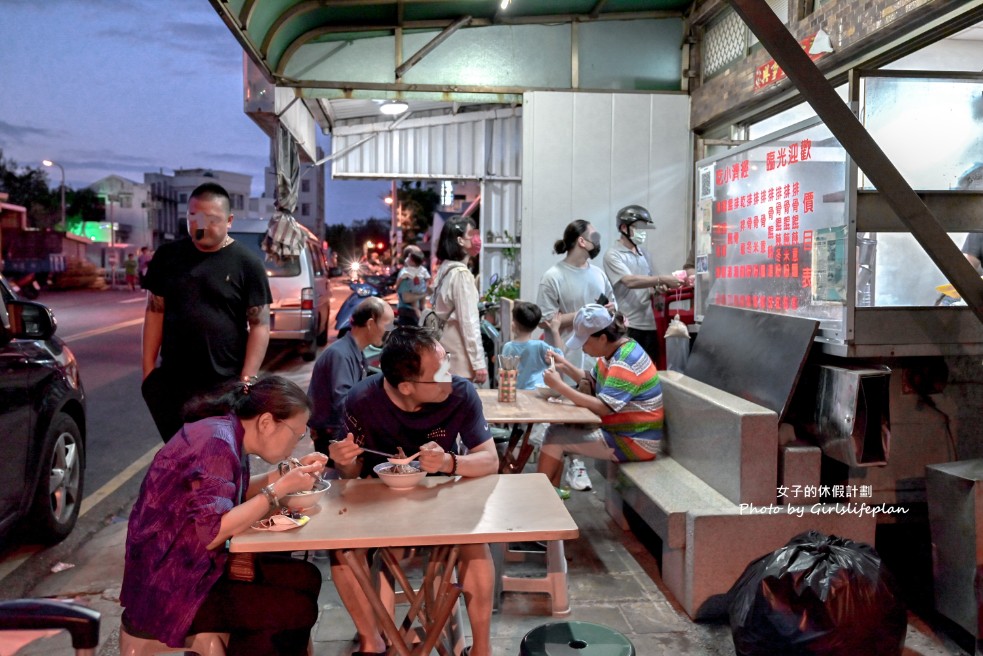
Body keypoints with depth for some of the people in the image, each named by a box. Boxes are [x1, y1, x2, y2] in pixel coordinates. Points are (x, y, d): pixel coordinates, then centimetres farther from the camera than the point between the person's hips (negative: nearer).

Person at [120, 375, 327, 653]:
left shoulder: (229, 434, 3)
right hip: (167, 590, -10)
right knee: (297, 609, -15)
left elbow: (239, 495, 17)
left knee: (305, 577, 5)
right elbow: (210, 533, -28)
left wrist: (289, 473, 3)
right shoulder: (217, 444, -24)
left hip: (193, 567, 10)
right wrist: (279, 489, -23)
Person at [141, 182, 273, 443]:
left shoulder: (246, 263, -5)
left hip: (224, 385, -3)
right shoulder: (168, 255, 6)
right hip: (171, 382, 3)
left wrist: (246, 380, -12)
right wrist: (148, 367, 5)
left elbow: (260, 325, -6)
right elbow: (155, 311, 11)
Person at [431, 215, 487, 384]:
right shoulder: (461, 273, -16)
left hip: (448, 347, 9)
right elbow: (469, 321, -18)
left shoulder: (445, 269, 10)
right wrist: (479, 362, -17)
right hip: (459, 356, -9)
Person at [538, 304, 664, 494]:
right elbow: (592, 382, 17)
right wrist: (565, 366, 1)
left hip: (634, 442, -10)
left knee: (554, 437, -12)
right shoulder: (613, 351, 5)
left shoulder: (626, 362, -24)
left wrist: (559, 386, -26)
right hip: (619, 429, 10)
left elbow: (602, 407, -30)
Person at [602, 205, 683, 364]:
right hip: (627, 325, -7)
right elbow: (630, 281, -21)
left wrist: (657, 287, 0)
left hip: (648, 322, 7)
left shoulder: (642, 253, 14)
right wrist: (662, 279, -24)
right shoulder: (613, 255, -8)